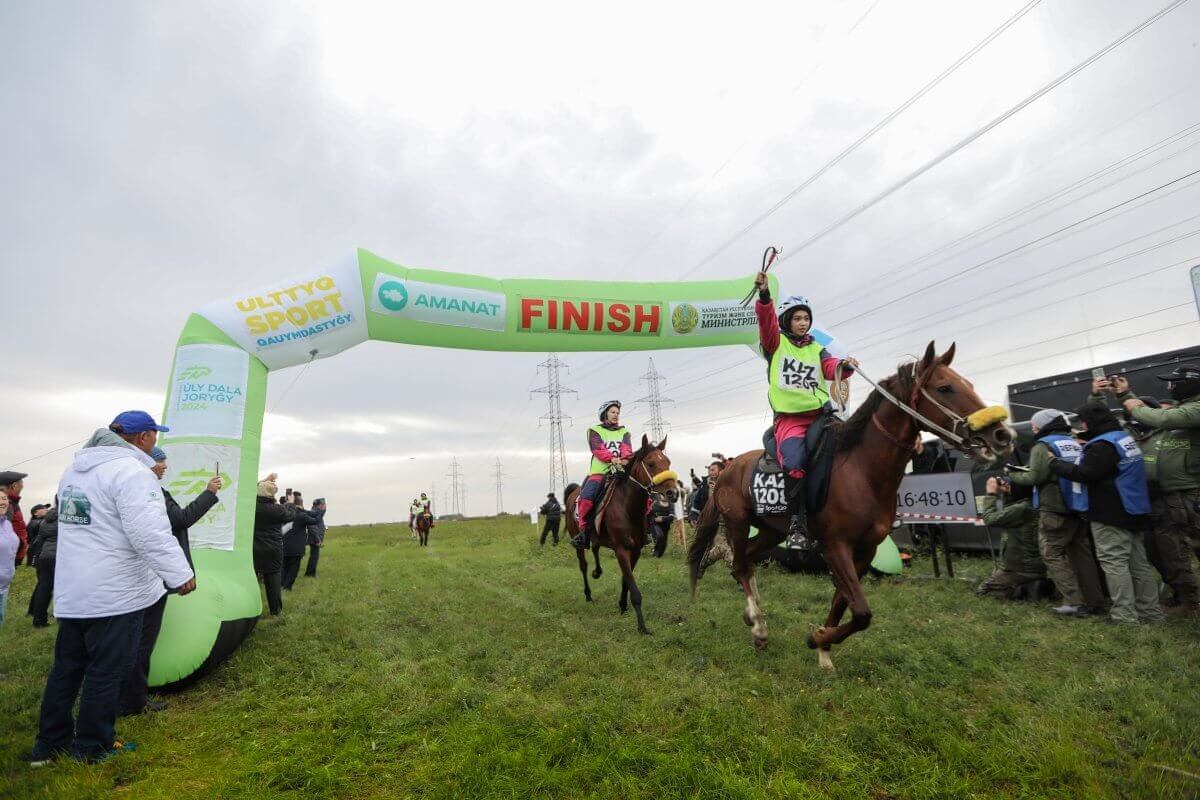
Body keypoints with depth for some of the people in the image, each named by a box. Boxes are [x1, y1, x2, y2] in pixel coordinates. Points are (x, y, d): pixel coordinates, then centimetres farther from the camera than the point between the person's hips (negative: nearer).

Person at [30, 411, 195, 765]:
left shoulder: (75, 468, 12)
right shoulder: (131, 471, -20)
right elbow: (150, 532, -29)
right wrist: (179, 573, -26)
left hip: (71, 591, 9)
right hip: (115, 593, -9)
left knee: (67, 666, 20)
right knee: (106, 671, 5)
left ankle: (50, 742, 30)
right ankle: (92, 747, 17)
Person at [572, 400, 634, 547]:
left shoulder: (624, 432, 21)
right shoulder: (595, 430, 12)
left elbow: (627, 448, 0)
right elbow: (598, 449, -7)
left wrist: (625, 458, -24)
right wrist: (612, 458, -27)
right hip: (600, 471, -3)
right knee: (586, 496, -27)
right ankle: (584, 530, -13)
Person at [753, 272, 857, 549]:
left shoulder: (817, 349, 22)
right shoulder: (775, 342, 12)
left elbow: (831, 368, 3)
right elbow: (766, 320, -7)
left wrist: (844, 366, -21)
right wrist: (764, 294, -25)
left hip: (820, 413, 5)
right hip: (789, 417, -5)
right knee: (794, 463, -29)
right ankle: (797, 525, -19)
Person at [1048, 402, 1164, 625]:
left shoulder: (1103, 445, -18)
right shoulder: (1124, 438, 15)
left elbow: (1084, 474, -22)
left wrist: (1055, 462, -11)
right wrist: (1086, 444, 18)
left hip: (1111, 513, -10)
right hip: (1131, 510, 10)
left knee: (1113, 561, -7)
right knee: (1137, 561, 13)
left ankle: (1125, 615, -6)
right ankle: (1150, 611, 18)